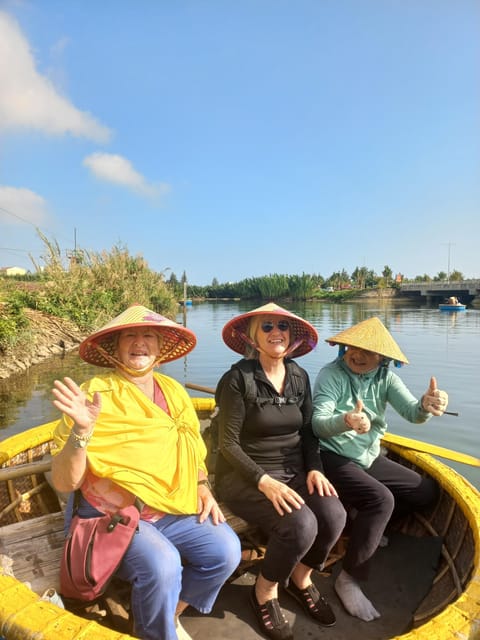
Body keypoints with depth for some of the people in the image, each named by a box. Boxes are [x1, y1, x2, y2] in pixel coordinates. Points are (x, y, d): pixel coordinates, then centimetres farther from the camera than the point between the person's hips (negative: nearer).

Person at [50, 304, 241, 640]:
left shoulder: (173, 391, 2)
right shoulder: (95, 394, -14)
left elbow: (192, 450, 15)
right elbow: (64, 482, -15)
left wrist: (203, 488, -2)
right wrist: (82, 429, -32)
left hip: (173, 509, 5)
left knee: (226, 550, -12)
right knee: (162, 566, -29)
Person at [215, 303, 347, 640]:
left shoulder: (299, 376, 4)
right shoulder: (238, 378, -14)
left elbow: (307, 432, 10)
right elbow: (228, 444, -14)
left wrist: (314, 469, -7)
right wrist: (264, 481, -24)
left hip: (293, 472, 6)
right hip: (246, 477, -5)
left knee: (334, 515, -19)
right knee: (301, 524, -27)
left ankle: (301, 579, 14)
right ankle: (265, 592, 6)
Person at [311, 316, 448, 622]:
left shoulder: (386, 378, -2)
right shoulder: (331, 374, -18)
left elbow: (411, 411, -17)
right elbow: (318, 423, -28)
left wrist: (426, 405, -42)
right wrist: (345, 421, -51)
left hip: (370, 458, 7)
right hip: (333, 458, -7)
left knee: (426, 491, 8)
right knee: (381, 499, -28)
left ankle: (366, 519, 20)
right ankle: (349, 579, -11)